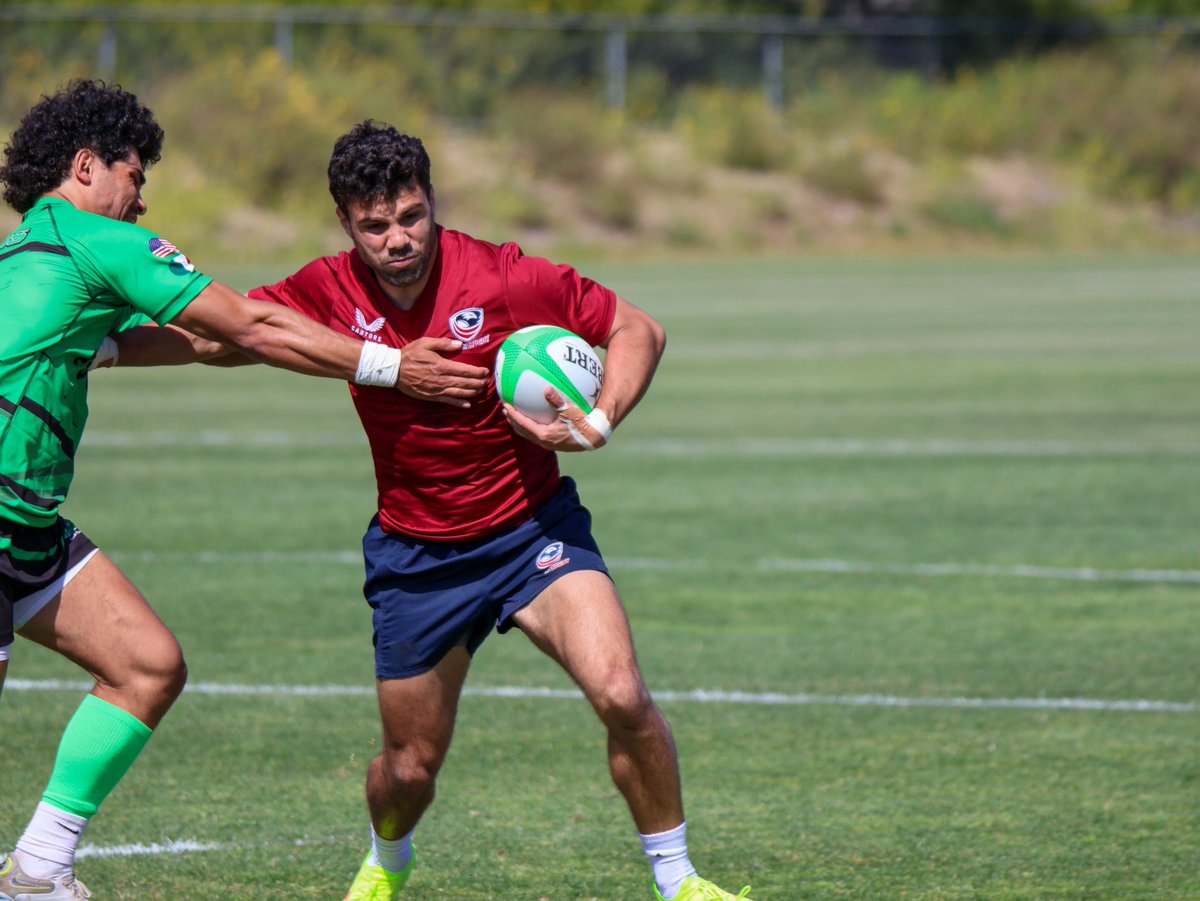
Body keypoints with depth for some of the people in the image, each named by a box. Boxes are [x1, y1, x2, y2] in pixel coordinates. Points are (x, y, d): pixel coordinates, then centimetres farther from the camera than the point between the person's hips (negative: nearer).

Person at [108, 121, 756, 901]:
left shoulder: (507, 279, -17)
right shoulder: (329, 294, -10)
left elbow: (638, 331, -7)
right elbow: (213, 335, 2)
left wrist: (599, 424, -22)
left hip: (532, 528, -2)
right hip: (415, 555, 2)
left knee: (621, 696, -23)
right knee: (410, 767, 8)